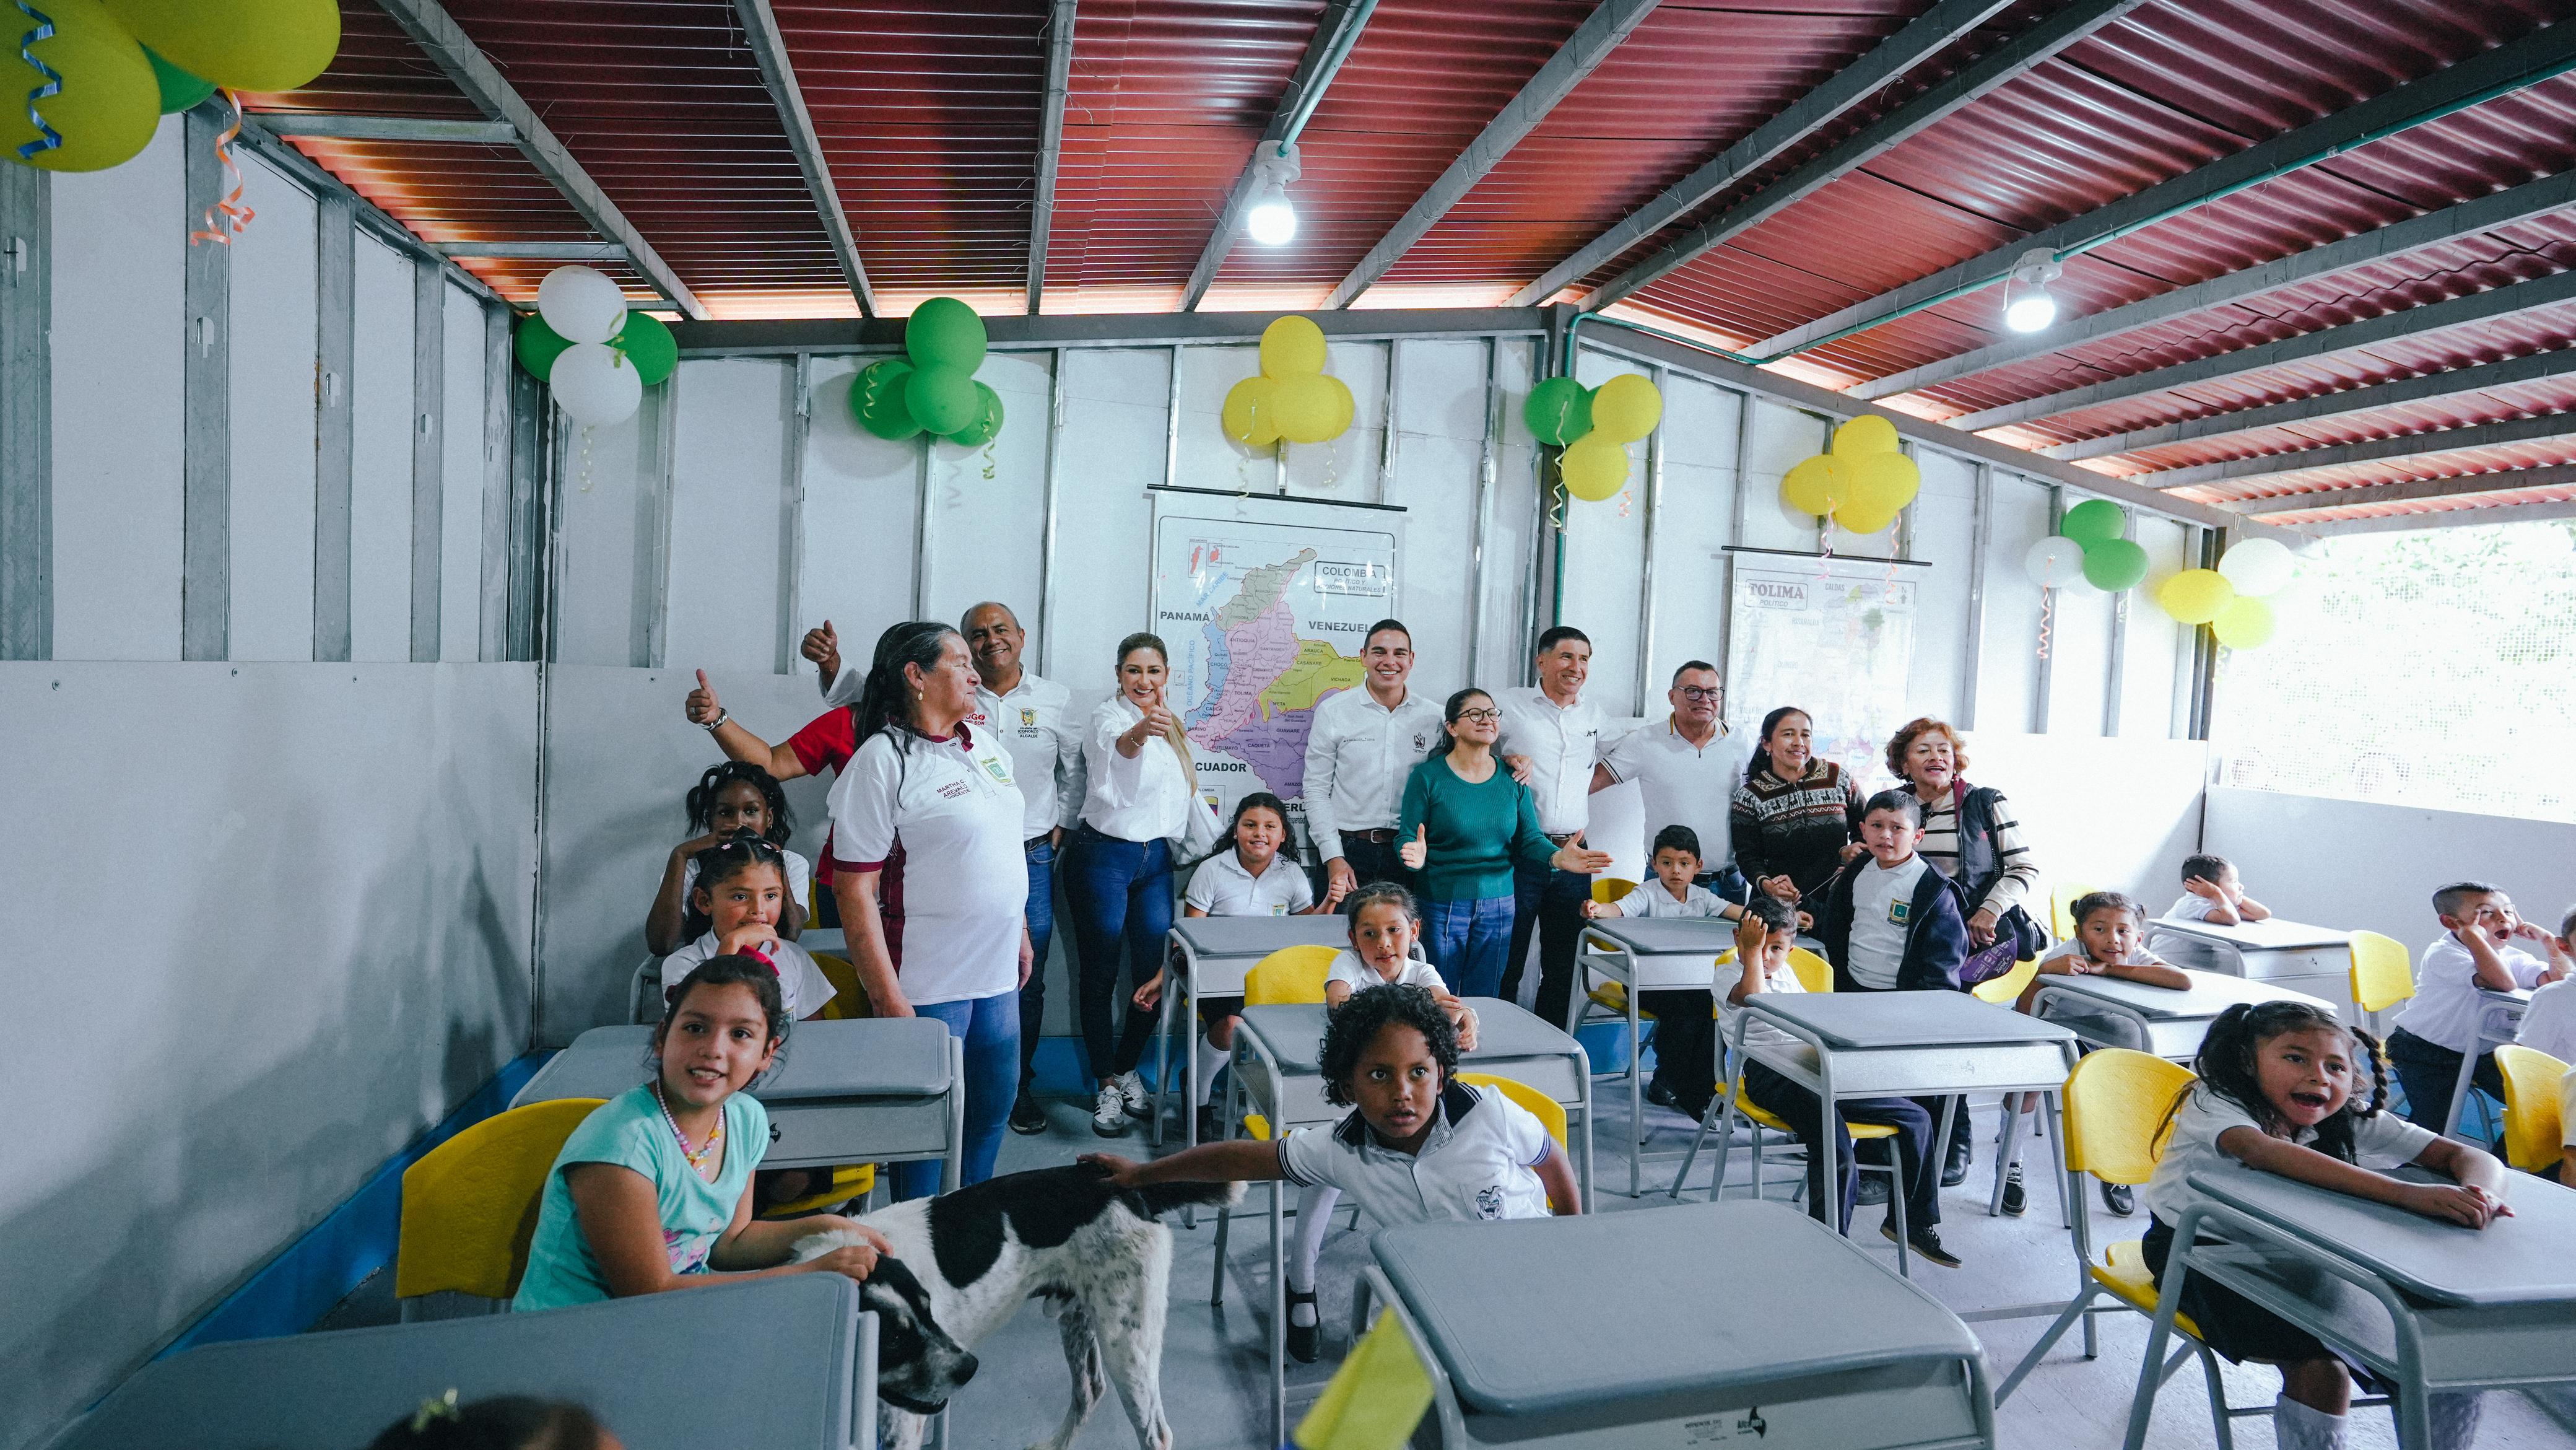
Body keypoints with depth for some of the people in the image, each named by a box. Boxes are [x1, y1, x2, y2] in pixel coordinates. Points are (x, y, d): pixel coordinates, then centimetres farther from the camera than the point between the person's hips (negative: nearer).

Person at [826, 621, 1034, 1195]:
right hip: (928, 981, -7)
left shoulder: (986, 745, 9)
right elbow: (854, 890, -17)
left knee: (995, 1104, 18)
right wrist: (888, 997, -20)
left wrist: (1021, 933, 19)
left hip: (997, 970, 7)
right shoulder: (883, 761, -14)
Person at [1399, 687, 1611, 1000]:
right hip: (1441, 906, -3)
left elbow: (1530, 839, 4)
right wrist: (1415, 857, -29)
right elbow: (1407, 839, -6)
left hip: (1499, 907, 3)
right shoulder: (1428, 776, -6)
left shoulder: (1512, 779, 5)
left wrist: (1558, 857, -17)